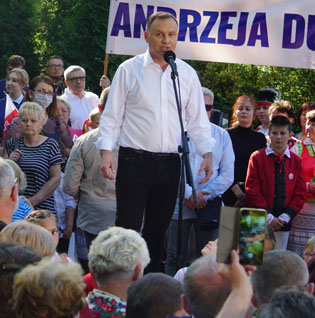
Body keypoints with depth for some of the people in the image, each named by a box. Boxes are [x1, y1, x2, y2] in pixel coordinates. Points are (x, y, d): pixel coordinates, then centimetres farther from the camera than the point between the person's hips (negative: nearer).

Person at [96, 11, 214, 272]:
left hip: (169, 162, 3)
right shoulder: (129, 70, 2)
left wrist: (207, 153, 1)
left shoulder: (187, 74, 10)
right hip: (134, 160, -3)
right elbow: (112, 115, 2)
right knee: (128, 227, -7)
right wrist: (106, 150, -9)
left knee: (158, 229, 8)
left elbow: (198, 118, 13)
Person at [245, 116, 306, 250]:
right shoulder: (257, 157, 1)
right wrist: (268, 217, -8)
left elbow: (300, 193, 7)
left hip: (284, 223, 2)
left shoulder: (296, 161, 8)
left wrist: (286, 217, -5)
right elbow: (252, 190, -3)